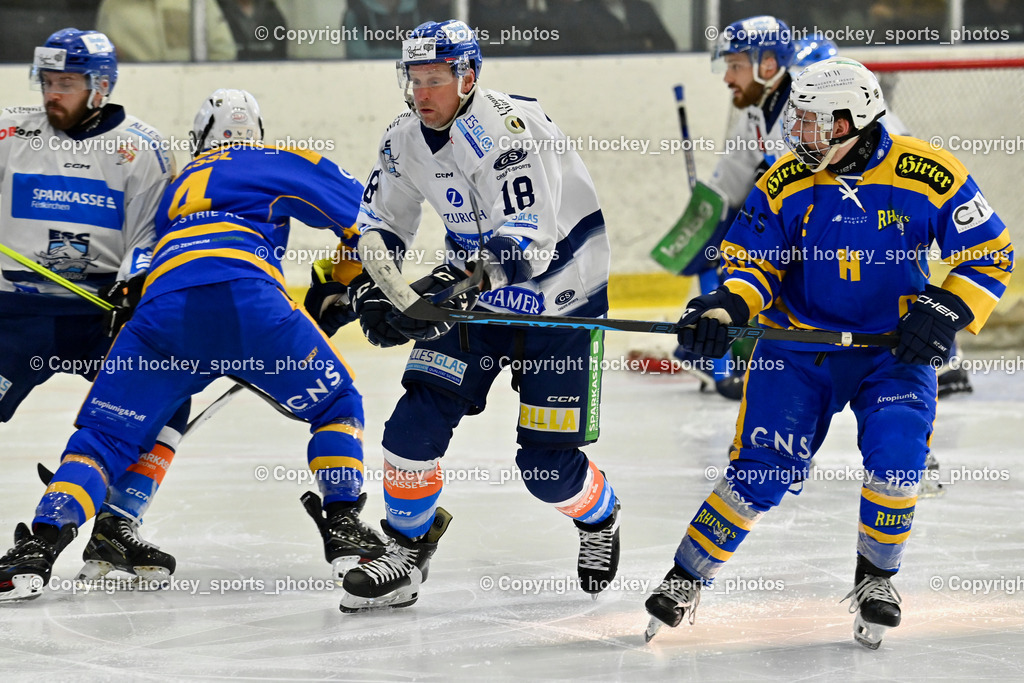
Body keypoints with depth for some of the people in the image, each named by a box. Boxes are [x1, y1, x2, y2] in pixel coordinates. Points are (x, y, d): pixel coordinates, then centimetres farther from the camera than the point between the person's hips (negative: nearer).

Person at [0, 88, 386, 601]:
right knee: (334, 403, 19)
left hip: (162, 305, 3)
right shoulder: (282, 164, 26)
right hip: (245, 299, -3)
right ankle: (343, 530, 7)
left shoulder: (178, 186, 38)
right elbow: (366, 217, 24)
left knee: (104, 436, 10)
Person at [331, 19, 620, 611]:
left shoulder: (506, 127, -28)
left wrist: (453, 285, -48)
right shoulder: (406, 140, -3)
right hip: (477, 291, 6)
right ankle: (407, 553, 5)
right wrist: (368, 289, -7)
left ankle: (601, 518, 28)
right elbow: (381, 223, 11)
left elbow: (526, 242, -36)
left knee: (547, 463, -6)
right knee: (421, 413, -11)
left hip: (559, 298, -6)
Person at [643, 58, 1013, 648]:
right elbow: (753, 263, -1)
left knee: (897, 455, -22)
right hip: (797, 345, 1)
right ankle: (687, 578, 8)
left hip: (895, 349, -1)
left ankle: (876, 577, 3)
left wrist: (946, 311, -19)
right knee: (761, 471, -9)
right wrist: (726, 306, -21)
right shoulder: (784, 185, -7)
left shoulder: (930, 176, -13)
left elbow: (989, 254, -6)